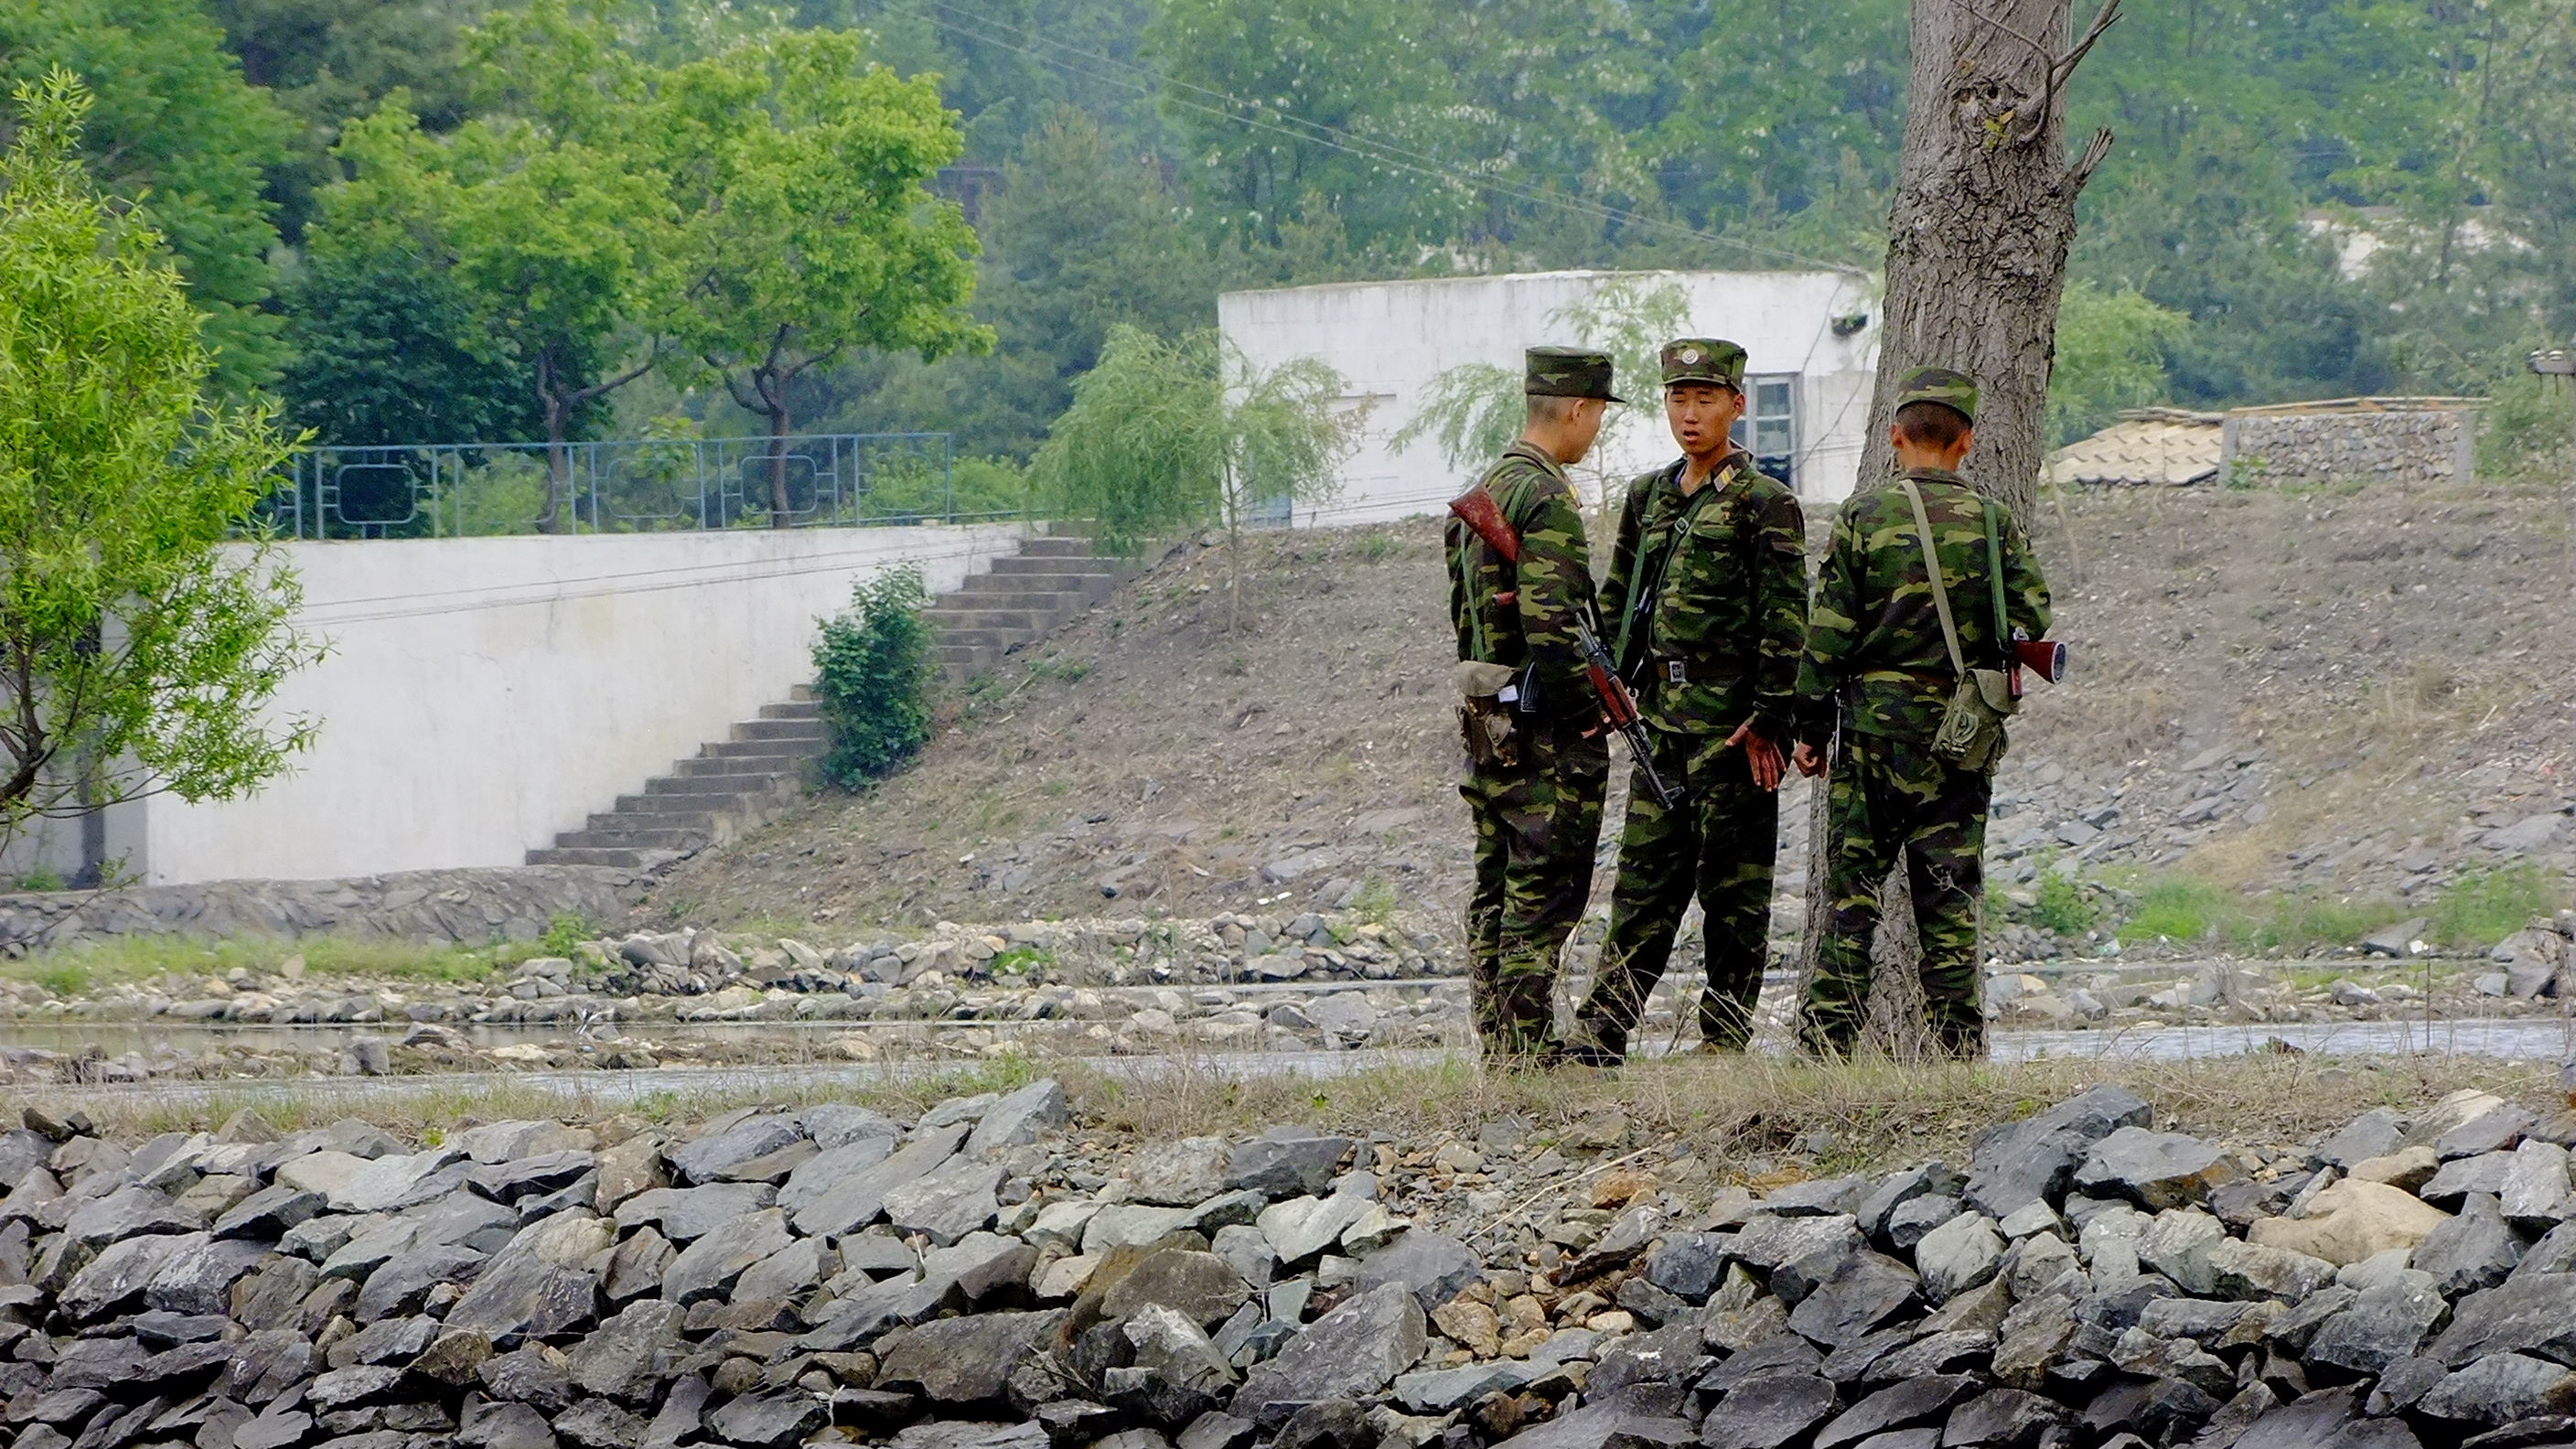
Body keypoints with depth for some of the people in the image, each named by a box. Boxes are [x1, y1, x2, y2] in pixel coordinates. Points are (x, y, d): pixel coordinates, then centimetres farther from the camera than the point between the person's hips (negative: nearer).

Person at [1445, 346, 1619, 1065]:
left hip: (1484, 708, 9)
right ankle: (1528, 1046, -5)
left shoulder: (1484, 489, 14)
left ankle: (1496, 1041, 15)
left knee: (1497, 885, 12)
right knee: (1544, 890, -6)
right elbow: (1549, 622, -23)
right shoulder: (1547, 499, -16)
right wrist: (1596, 701, -15)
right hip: (1544, 723, -9)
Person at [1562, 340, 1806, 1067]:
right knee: (1643, 879, 6)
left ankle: (1724, 1042, 5)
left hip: (1731, 725, -6)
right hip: (1662, 720, 6)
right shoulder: (1649, 497, 14)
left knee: (1734, 889, 0)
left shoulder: (1766, 503, -6)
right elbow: (1617, 603, 20)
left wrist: (1768, 720, -14)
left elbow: (1786, 620, -10)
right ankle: (1598, 1039, 4)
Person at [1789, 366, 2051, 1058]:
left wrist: (1812, 729, 4)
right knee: (1950, 897, 6)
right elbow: (2033, 625, -2)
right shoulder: (1994, 521, 0)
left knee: (1852, 889, 4)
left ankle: (1827, 1045, 0)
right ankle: (1957, 1047, 5)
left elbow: (1828, 633, -4)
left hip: (1874, 723, -1)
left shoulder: (1864, 515, -4)